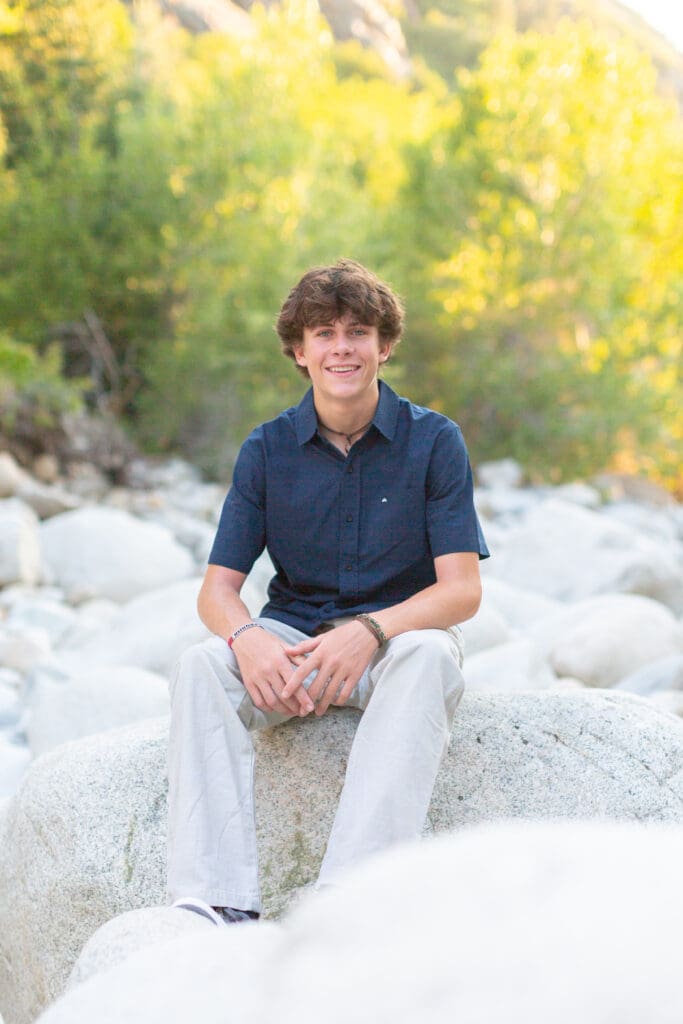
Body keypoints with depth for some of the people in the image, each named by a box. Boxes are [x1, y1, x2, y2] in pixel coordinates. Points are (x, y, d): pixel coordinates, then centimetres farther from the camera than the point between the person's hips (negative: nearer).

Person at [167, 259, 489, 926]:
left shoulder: (433, 440, -3)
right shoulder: (268, 449, 3)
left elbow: (462, 589, -10)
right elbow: (217, 588, -2)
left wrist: (370, 631, -29)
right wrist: (248, 639, -27)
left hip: (402, 631, -2)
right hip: (292, 636, 2)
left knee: (427, 658, -37)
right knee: (202, 665, -28)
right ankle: (214, 903, -39)